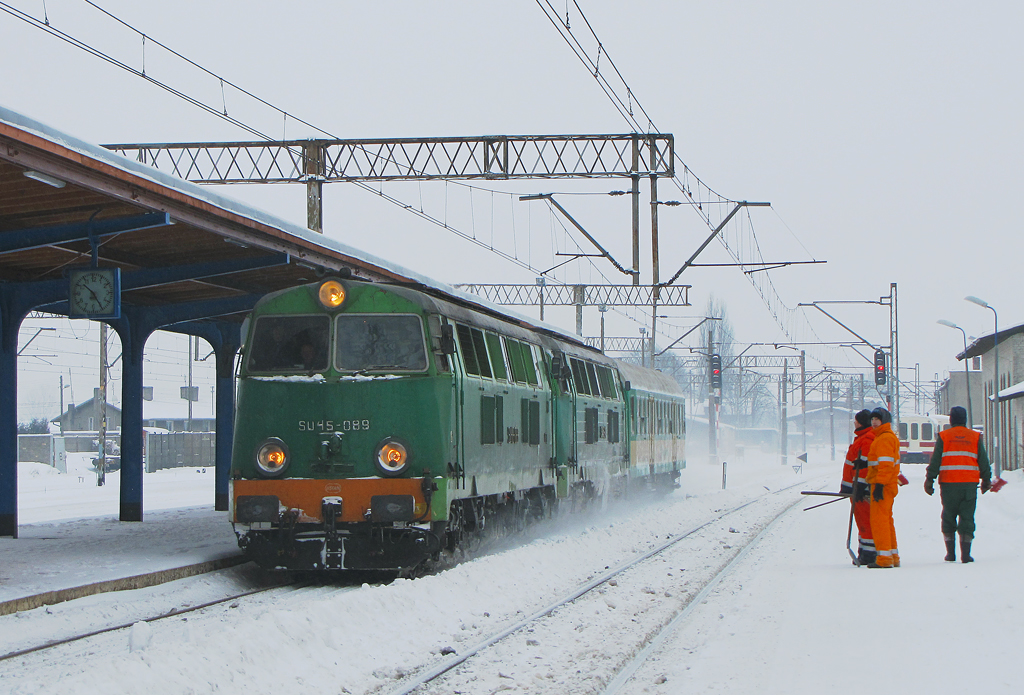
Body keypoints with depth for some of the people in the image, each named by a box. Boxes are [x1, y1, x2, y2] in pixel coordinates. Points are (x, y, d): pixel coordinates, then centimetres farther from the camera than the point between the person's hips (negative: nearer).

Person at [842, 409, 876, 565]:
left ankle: (869, 555, -7)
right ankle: (863, 554, 17)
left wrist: (859, 487, -25)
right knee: (862, 521, 13)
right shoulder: (861, 437, 19)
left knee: (866, 521, -8)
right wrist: (846, 486, 25)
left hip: (863, 489, -11)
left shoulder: (869, 439, -15)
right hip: (856, 488, 11)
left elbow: (865, 464, -22)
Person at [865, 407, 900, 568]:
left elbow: (885, 464, -21)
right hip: (889, 485, 11)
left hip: (882, 485, -11)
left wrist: (879, 485, -24)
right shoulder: (886, 437, 21)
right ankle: (893, 556, 19)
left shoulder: (885, 439, -13)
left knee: (879, 519, -10)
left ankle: (884, 557, -11)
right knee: (886, 520, 15)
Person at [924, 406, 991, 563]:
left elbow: (935, 461, -1)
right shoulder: (975, 437, 6)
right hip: (970, 484, 1)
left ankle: (950, 552, 9)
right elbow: (983, 461, 9)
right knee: (967, 517, 3)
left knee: (948, 517, 11)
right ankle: (965, 553, -3)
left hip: (948, 484, -1)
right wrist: (986, 480, 19)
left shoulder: (944, 436, 1)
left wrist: (929, 480, 4)